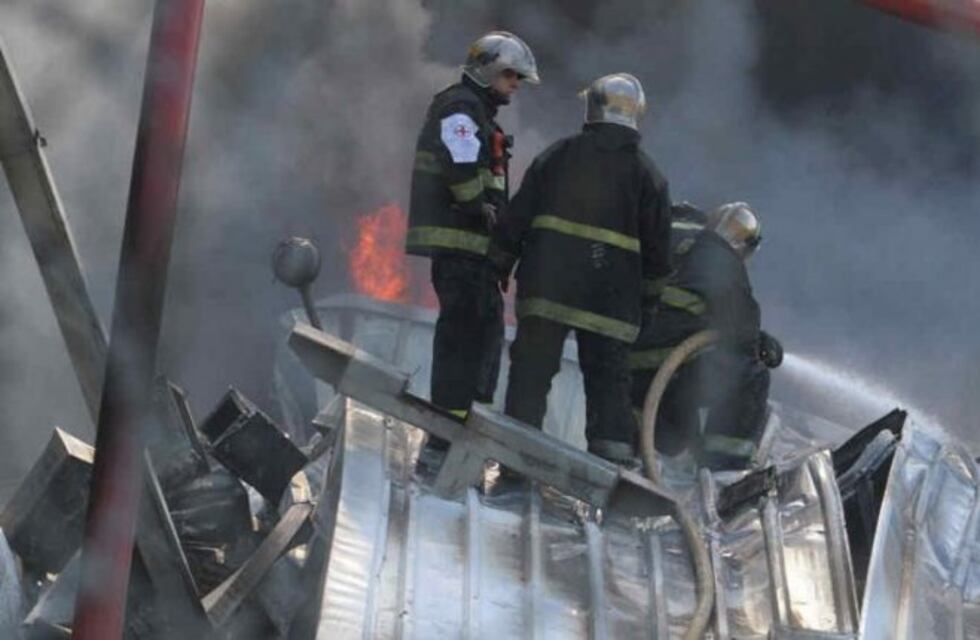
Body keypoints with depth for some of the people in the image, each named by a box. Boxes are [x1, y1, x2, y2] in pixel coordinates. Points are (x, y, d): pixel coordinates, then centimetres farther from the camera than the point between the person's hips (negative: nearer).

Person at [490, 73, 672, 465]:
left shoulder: (557, 155, 4)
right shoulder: (647, 173, 4)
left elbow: (519, 214, 4)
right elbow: (658, 245, 4)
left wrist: (500, 263, 12)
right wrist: (652, 282, 21)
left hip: (547, 286, 0)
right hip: (612, 297, 0)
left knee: (531, 371, 4)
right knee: (609, 378, 8)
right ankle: (615, 458, 3)